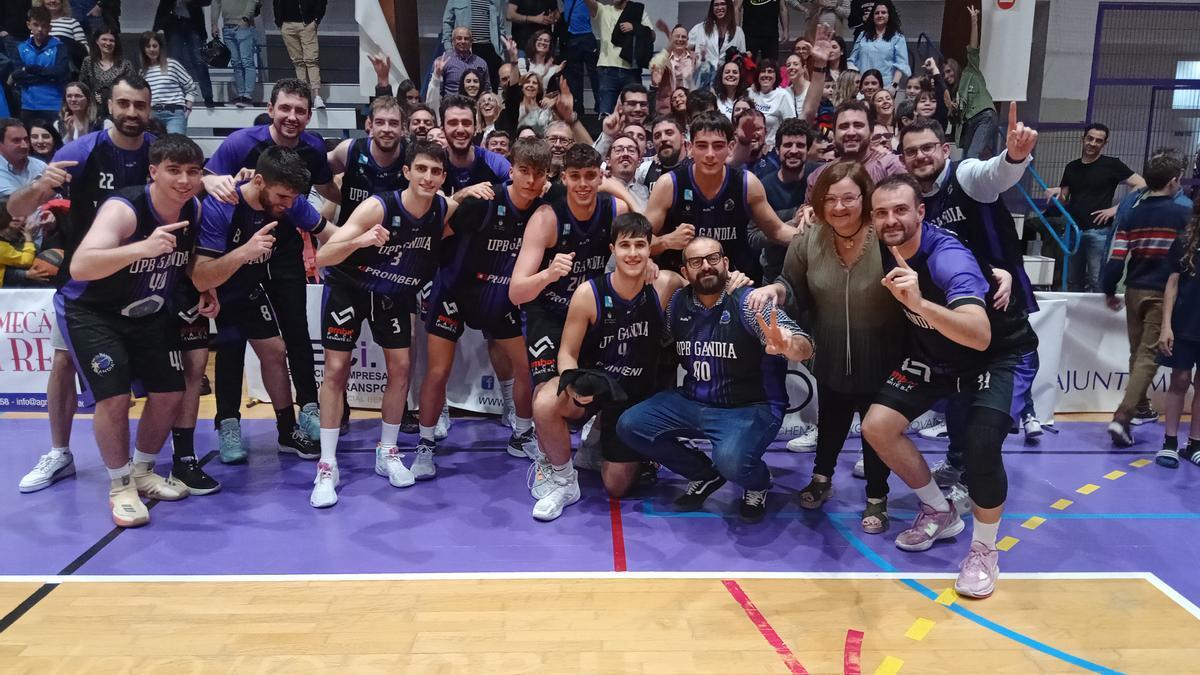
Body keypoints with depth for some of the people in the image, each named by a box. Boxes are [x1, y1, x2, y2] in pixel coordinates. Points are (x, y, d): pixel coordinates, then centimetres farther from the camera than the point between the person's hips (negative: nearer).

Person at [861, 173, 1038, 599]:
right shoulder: (883, 249, -14)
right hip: (935, 353, 7)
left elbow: (980, 337, -48)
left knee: (981, 445, -28)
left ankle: (984, 550, 0)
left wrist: (920, 304, -60)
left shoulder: (949, 258, -34)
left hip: (998, 355, -6)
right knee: (877, 425, -8)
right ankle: (940, 513, 15)